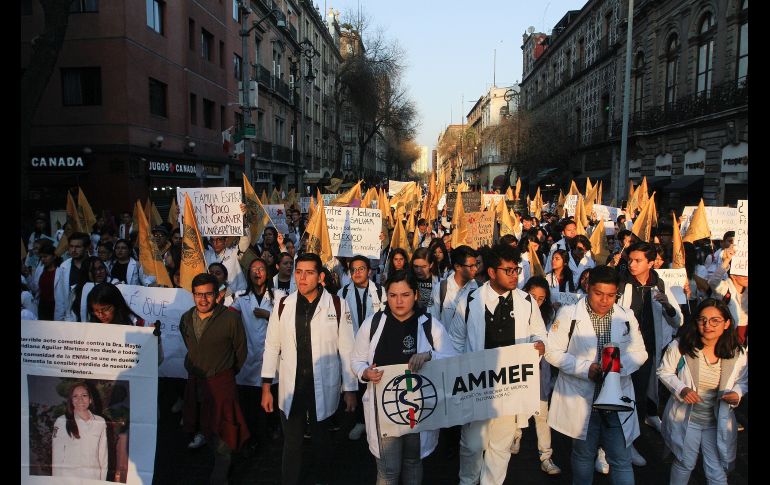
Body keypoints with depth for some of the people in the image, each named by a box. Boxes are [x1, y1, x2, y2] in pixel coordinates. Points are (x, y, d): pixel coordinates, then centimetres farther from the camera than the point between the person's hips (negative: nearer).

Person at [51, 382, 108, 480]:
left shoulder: (100, 422, 4)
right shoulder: (61, 422, -3)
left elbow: (103, 455, 7)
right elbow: (57, 457, -2)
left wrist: (103, 480, 5)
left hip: (93, 477, 2)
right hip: (69, 477, -2)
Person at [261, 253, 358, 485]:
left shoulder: (337, 305, -10)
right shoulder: (283, 305, -2)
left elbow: (347, 349, -7)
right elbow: (272, 347, 3)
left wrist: (350, 389, -5)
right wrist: (266, 388, 3)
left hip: (324, 388, -1)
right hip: (291, 388, 1)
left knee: (322, 440, 19)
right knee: (291, 443, 13)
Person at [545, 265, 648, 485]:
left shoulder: (626, 316, 3)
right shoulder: (568, 314, -7)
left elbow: (639, 352, 8)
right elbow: (553, 351, -7)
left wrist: (620, 366, -14)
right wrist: (585, 368, -18)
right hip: (581, 398, -1)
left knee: (621, 459, 6)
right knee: (583, 455, 16)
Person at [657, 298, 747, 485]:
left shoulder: (738, 354, -10)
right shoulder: (680, 346, -17)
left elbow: (743, 381, 6)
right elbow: (664, 371, -6)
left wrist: (736, 393, -16)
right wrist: (681, 389, -22)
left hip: (718, 423, 1)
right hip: (685, 419, -1)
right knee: (684, 464, 19)